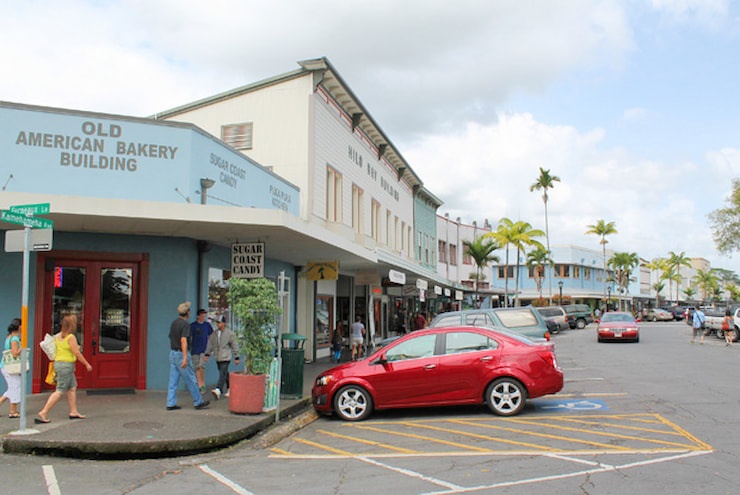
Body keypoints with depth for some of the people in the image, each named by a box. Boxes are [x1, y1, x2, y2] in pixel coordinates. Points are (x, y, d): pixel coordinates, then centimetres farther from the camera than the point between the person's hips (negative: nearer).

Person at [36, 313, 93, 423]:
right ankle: (43, 413, -8)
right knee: (59, 391, -6)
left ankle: (73, 412, 22)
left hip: (58, 363, 9)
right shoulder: (71, 337, -16)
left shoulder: (58, 336, 8)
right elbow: (77, 353, -14)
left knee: (72, 387, 16)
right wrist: (87, 364, -5)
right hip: (66, 365, -9)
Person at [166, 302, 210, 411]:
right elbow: (183, 341, -24)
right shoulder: (185, 324, -15)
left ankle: (171, 404, 8)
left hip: (173, 353, 9)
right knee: (191, 380, 1)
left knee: (173, 381, 9)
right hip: (181, 354, -8)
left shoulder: (174, 323, 11)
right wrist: (185, 358, -27)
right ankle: (198, 402, 9)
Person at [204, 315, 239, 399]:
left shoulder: (230, 334, -4)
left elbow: (234, 346, -1)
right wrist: (207, 354, 2)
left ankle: (218, 390, -28)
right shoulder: (214, 334, 9)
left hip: (226, 358, -6)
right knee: (225, 374, 13)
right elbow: (210, 344, 13)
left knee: (222, 374, -17)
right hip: (218, 358, 6)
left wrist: (236, 357, -1)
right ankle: (229, 389, 26)